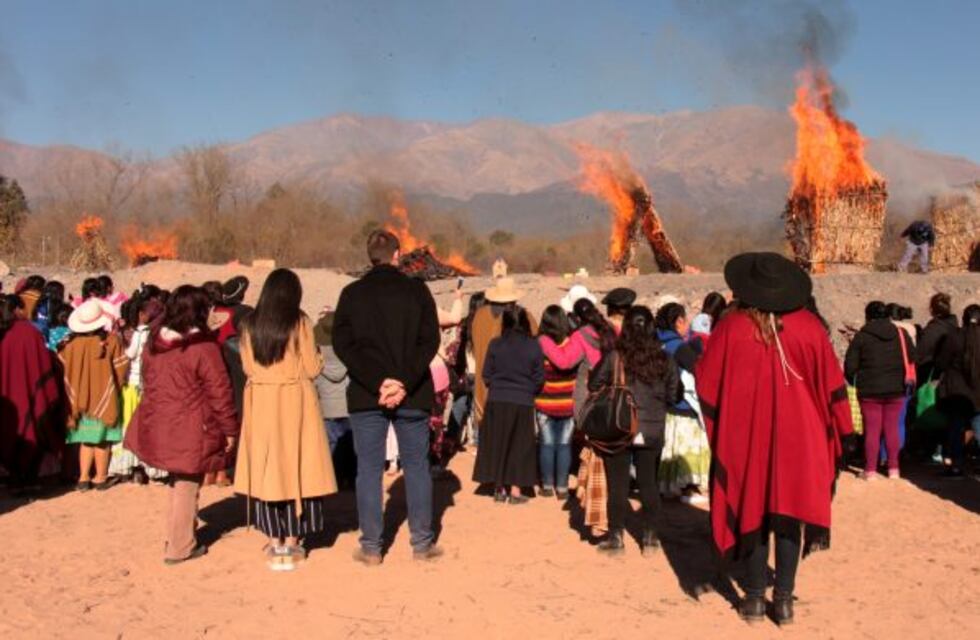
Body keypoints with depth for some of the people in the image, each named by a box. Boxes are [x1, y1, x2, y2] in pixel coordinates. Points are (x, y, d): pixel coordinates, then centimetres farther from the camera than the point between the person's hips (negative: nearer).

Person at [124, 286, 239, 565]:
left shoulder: (152, 341, 4)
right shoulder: (203, 347, -16)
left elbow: (146, 381, 15)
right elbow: (219, 392, -14)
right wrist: (230, 429, -6)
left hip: (158, 424, 7)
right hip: (190, 429, -7)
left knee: (176, 481, 23)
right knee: (187, 485, 6)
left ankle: (176, 538, 32)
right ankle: (180, 547, 15)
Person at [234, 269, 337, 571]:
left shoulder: (250, 324, 2)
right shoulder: (299, 322, -7)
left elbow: (247, 367, 7)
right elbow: (312, 368, -6)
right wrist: (316, 356, 15)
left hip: (260, 403, 3)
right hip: (294, 400, -3)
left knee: (267, 467, 10)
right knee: (296, 466, 7)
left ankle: (275, 542, 15)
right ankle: (292, 543, 11)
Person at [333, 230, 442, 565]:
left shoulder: (352, 293, 2)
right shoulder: (417, 290, -1)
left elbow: (343, 344, -5)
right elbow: (430, 341, -8)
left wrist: (377, 383, -11)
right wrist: (405, 383, -13)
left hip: (366, 396, 0)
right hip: (412, 395, 0)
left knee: (369, 469, 7)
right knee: (416, 467, 10)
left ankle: (371, 546, 10)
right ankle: (422, 542, 14)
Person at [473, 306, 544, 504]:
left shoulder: (495, 344, -7)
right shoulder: (534, 346, -7)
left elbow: (486, 374, -2)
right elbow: (539, 378, -4)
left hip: (497, 401, 1)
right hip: (523, 403, -1)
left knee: (497, 444, 12)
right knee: (519, 446, 10)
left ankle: (499, 489, 16)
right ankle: (515, 491, 11)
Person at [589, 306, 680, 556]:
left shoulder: (614, 357, -13)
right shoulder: (664, 360, -7)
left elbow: (594, 386, -3)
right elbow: (674, 396, 0)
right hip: (651, 432, 2)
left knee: (618, 485, 7)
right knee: (649, 483, 14)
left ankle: (616, 537, 13)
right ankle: (649, 537, 21)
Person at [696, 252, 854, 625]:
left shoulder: (731, 328, -10)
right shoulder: (807, 326, -7)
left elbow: (706, 382, -4)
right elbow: (831, 382, -2)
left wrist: (718, 425, 13)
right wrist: (841, 431, 9)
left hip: (745, 437, 0)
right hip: (797, 437, 1)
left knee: (752, 510, 11)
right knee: (789, 513, 10)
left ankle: (755, 598, 16)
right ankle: (784, 600, 12)